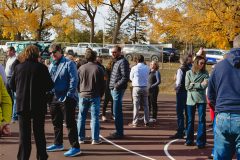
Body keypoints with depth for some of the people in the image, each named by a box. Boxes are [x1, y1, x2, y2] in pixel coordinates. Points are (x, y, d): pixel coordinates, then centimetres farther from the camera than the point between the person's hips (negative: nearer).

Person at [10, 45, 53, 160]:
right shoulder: (41, 68, -10)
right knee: (39, 132, 12)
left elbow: (12, 86, 5)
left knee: (24, 133, 8)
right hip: (39, 104, -1)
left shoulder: (18, 67, -3)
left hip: (22, 104, 1)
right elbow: (50, 86, -7)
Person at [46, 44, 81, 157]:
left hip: (66, 99, -8)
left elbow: (74, 80, -16)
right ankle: (58, 144, 31)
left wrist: (69, 96, -20)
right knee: (56, 122, 17)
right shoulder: (51, 65, 14)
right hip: (54, 98, 8)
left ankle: (75, 147, 0)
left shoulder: (69, 64, -9)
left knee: (70, 123, -5)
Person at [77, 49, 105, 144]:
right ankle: (95, 139, 0)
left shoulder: (81, 68, 1)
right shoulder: (98, 69, -6)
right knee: (94, 118, 1)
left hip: (83, 95, 2)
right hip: (95, 96, -2)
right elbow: (103, 84, -3)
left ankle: (81, 138, 13)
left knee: (81, 117, 10)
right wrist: (101, 95, 9)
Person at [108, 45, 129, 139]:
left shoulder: (123, 62, -12)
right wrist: (113, 86, 12)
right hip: (114, 89, 10)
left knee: (117, 112, -7)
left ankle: (119, 133, -2)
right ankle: (119, 131, 22)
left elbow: (125, 77, -19)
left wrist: (117, 85, -18)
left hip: (118, 90, -10)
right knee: (117, 111, 14)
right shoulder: (117, 61, 17)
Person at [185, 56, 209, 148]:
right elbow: (187, 87, -5)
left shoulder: (205, 73, 1)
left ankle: (201, 141, 2)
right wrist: (200, 85, -10)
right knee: (190, 120, 9)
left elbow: (205, 86, -12)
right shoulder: (189, 73, 1)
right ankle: (189, 140, 20)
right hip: (191, 99, 1)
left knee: (202, 120, -2)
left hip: (201, 99, -1)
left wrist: (193, 85, -11)